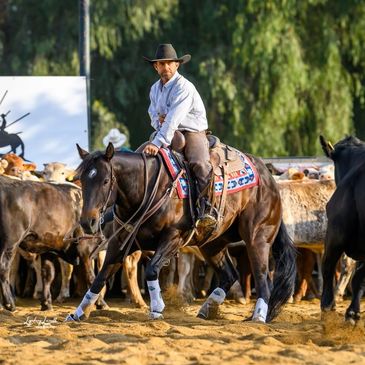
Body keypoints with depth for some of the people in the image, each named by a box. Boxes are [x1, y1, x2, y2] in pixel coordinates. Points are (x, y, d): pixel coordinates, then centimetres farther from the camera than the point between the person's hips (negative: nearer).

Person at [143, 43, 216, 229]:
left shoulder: (184, 87, -15)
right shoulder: (155, 88, 11)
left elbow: (174, 119, -27)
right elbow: (153, 113, 25)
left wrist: (158, 143, -36)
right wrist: (158, 120, -3)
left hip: (192, 132, -8)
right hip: (167, 134, 8)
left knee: (201, 164, -34)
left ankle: (205, 211, -39)